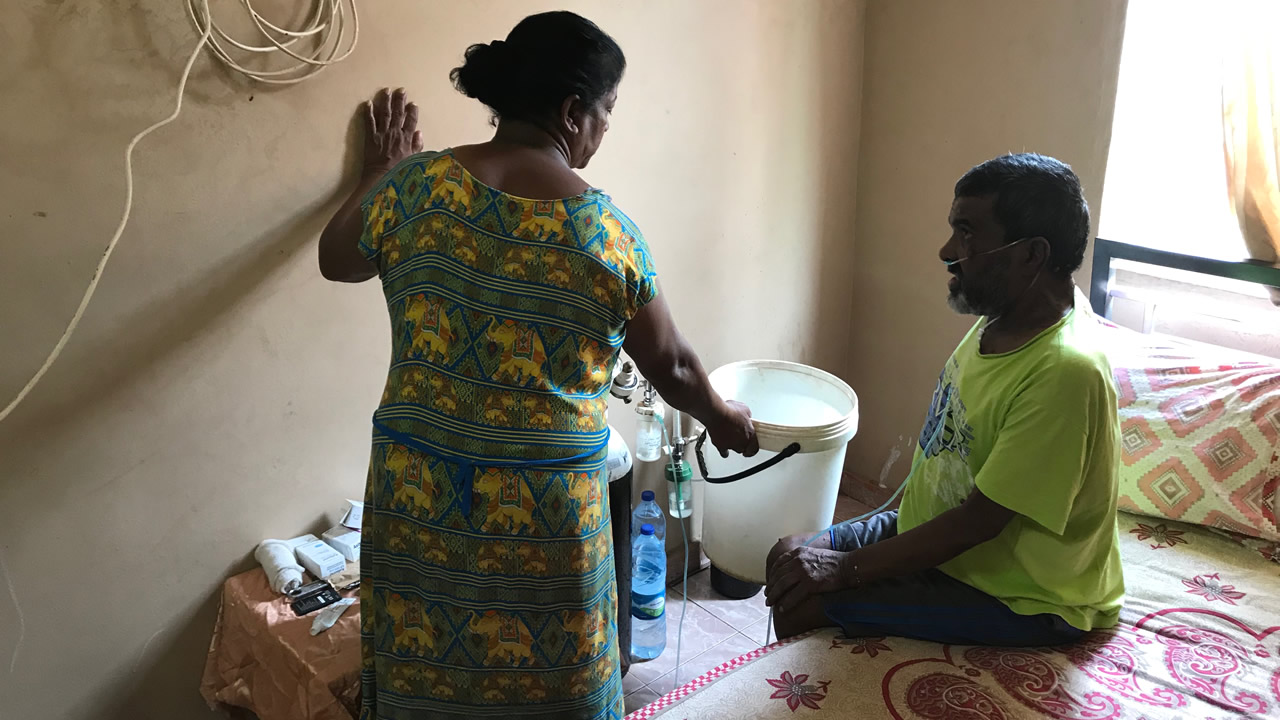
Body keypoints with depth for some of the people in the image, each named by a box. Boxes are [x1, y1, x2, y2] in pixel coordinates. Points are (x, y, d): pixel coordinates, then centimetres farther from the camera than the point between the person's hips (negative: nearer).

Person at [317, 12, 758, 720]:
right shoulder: (606, 230, -10)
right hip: (544, 511, -2)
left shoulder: (417, 185, -7)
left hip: (418, 497, 3)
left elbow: (336, 259, 13)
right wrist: (722, 417, 21)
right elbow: (670, 365, 1)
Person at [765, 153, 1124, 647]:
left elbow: (981, 518, -28)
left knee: (802, 604, -18)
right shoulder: (1004, 318, -3)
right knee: (789, 559, 6)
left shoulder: (1065, 371, -31)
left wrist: (848, 567, -23)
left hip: (1022, 598, -8)